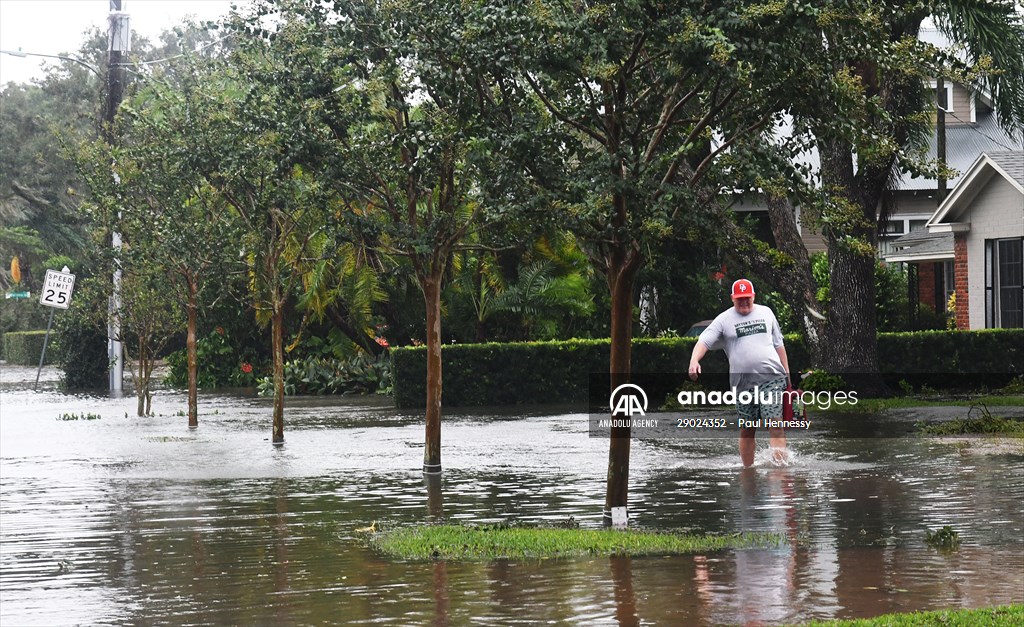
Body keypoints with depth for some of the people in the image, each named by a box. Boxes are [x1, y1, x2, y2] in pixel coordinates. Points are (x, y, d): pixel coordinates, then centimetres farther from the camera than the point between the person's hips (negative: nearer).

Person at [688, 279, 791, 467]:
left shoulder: (765, 312, 13)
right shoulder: (724, 319, 4)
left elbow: (779, 344, 19)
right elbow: (704, 341, -7)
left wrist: (786, 373, 16)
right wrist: (694, 361, -26)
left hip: (772, 378, 0)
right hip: (743, 382, 0)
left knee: (775, 424, -13)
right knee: (747, 429, 6)